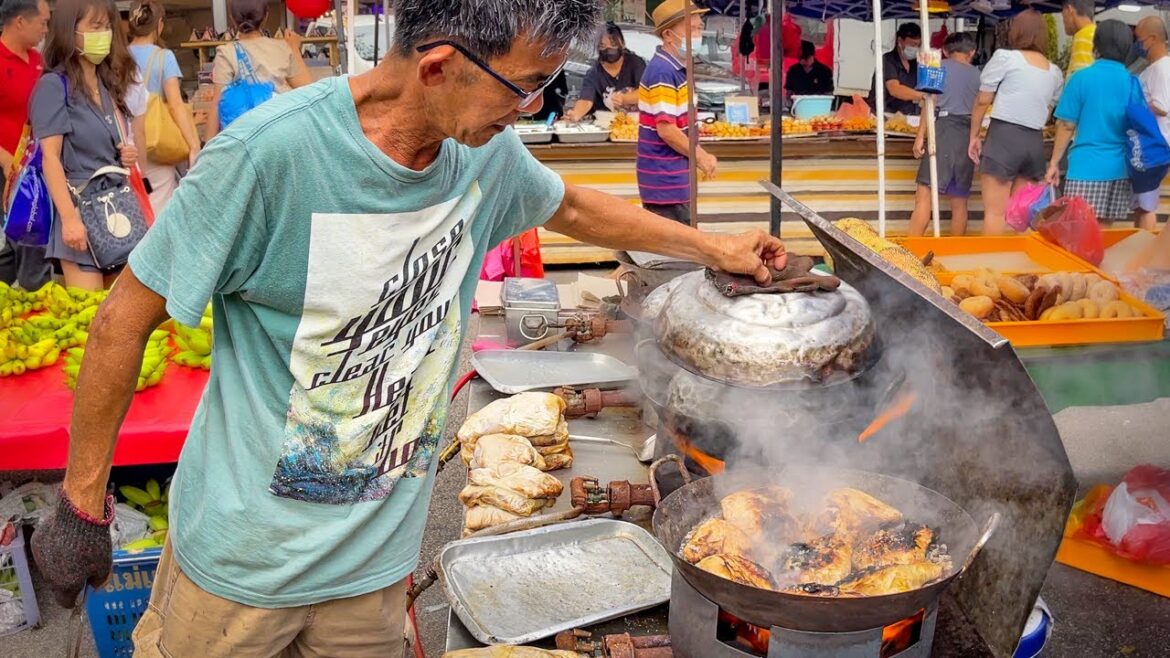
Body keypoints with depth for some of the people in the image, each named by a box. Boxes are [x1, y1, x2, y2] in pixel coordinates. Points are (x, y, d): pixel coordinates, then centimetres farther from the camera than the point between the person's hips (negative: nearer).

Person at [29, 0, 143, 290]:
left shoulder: (110, 83, 15)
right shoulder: (54, 85, -7)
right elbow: (50, 157, -13)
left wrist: (130, 155, 4)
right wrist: (69, 218, -21)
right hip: (82, 209, -7)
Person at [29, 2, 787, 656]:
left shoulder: (489, 153, -7)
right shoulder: (268, 153, -25)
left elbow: (572, 205, 17)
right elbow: (126, 320, -15)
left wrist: (712, 246, 22)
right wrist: (83, 505, -8)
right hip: (246, 558, -4)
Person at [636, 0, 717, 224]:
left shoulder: (677, 68, 12)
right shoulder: (662, 72, -19)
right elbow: (666, 130, -23)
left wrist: (700, 155, 9)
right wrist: (701, 157, -12)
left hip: (672, 176, 10)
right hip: (667, 179, -10)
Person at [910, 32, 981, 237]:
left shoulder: (941, 66, 8)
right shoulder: (977, 74, 17)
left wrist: (920, 135, -3)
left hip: (944, 128, -4)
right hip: (969, 134, 4)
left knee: (924, 192, -12)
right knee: (959, 200, 10)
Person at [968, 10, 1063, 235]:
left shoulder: (1005, 57, -1)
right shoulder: (1055, 72, 14)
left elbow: (982, 100, 0)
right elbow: (1047, 111, 17)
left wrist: (974, 136, 9)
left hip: (1003, 137, -5)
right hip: (1035, 143, 5)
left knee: (995, 212, -4)